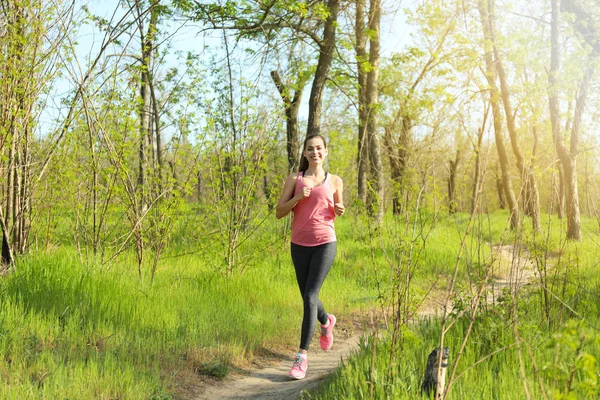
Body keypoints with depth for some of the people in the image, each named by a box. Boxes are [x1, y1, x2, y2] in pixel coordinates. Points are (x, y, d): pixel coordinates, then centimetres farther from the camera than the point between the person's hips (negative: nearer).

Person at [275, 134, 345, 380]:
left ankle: (302, 356, -9)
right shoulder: (294, 179, 4)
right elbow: (279, 213, 1)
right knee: (307, 298, 14)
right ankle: (326, 322, 49)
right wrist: (298, 197, -14)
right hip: (300, 245, 2)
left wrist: (339, 210, -3)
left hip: (325, 244, -2)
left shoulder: (335, 181, 6)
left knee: (310, 296, -14)